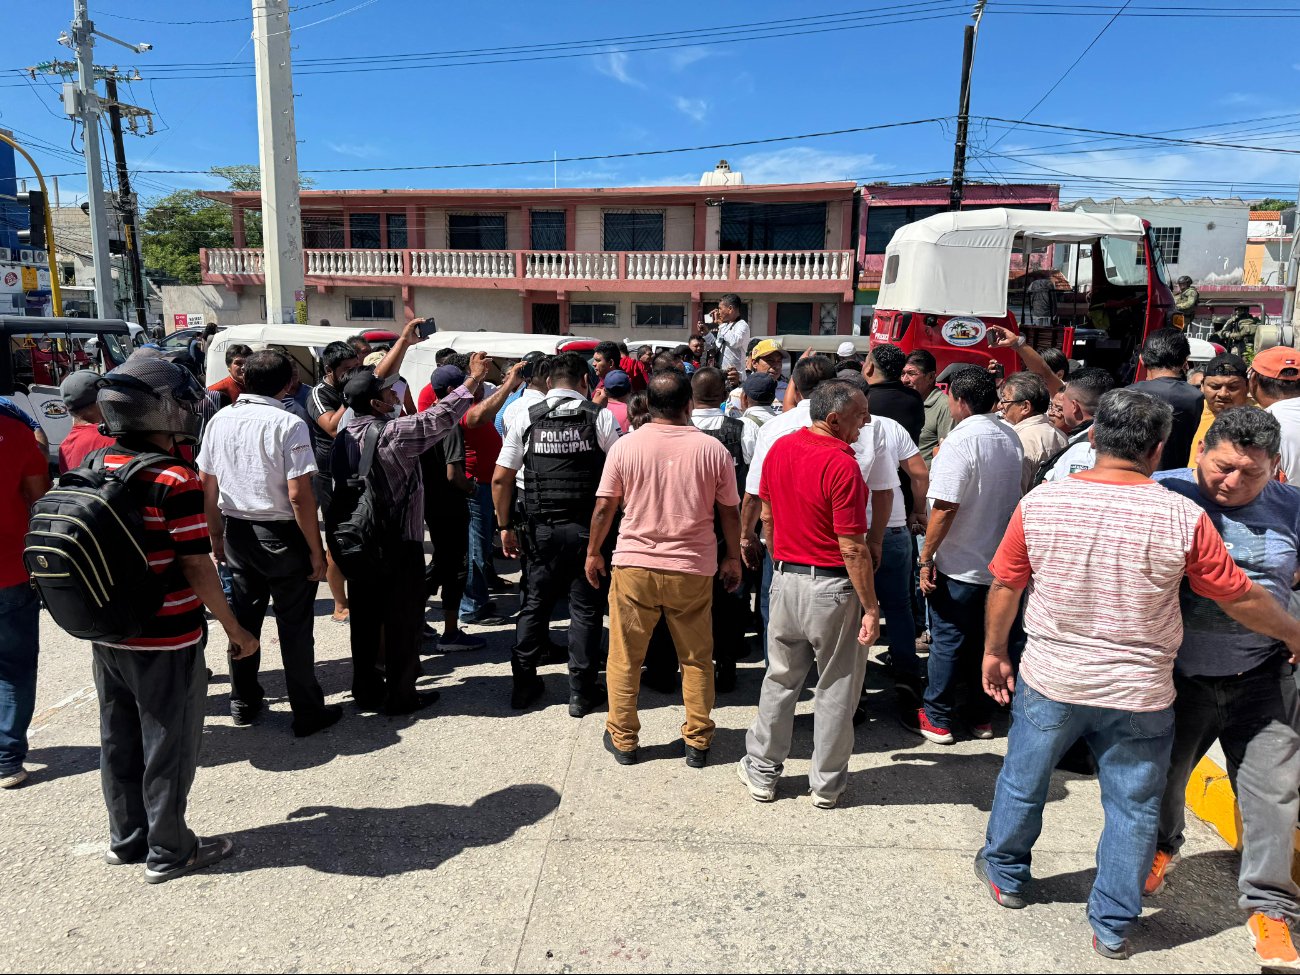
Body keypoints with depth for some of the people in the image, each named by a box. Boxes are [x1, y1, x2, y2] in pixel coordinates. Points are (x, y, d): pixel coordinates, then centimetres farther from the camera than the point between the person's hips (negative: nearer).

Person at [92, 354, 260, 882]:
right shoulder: (176, 480, -20)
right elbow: (195, 567, -19)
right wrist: (235, 630, -9)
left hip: (108, 637, 7)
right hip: (166, 641, -7)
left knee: (119, 742, 19)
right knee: (168, 748, 8)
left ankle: (126, 839, 35)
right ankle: (169, 852, 22)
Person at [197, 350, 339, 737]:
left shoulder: (220, 420, 2)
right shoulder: (288, 424, -16)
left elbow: (206, 485, 9)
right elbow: (299, 495, -19)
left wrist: (217, 536, 20)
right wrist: (316, 550, -12)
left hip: (237, 534, 6)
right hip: (282, 536, -5)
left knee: (243, 618, 18)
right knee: (295, 626, 4)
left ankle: (243, 702, 32)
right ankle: (307, 711, 14)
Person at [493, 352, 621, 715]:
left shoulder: (526, 418, 1)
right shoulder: (601, 417, -4)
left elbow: (500, 479, 1)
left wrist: (505, 526, 10)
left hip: (540, 529, 2)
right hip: (588, 529, -2)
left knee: (534, 604, 15)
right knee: (586, 608, 8)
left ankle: (523, 684, 24)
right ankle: (582, 691, 16)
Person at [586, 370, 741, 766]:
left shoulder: (625, 446, -5)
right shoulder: (713, 449, -5)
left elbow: (604, 507, -1)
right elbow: (730, 512, 2)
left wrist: (593, 552, 13)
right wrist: (732, 559, 15)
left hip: (634, 566, 0)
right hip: (693, 570, 1)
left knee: (625, 659, 13)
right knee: (696, 659, 14)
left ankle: (622, 739, 24)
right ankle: (698, 741, 23)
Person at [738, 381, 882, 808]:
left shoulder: (779, 448, 1)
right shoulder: (842, 465, -20)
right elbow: (852, 549, -20)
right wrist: (870, 607, -14)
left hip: (786, 578, 6)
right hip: (832, 586, -6)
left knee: (780, 679, 19)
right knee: (836, 688, 11)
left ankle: (762, 772, 30)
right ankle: (827, 784, 25)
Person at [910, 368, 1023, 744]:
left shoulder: (961, 441, -20)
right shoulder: (1011, 436, 4)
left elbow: (945, 507, -23)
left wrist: (926, 558, -16)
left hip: (959, 565, -7)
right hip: (998, 561, 7)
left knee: (948, 641, 5)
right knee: (984, 639, 18)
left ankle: (937, 720, 16)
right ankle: (981, 716, 29)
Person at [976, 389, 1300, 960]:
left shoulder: (1039, 503, -11)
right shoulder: (1183, 517, -14)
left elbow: (1005, 586, -2)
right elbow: (1240, 598, -4)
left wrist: (995, 651, 12)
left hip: (1049, 681, 1)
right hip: (1138, 695, -1)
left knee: (1023, 781, 22)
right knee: (1133, 807, 18)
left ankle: (1006, 875, 42)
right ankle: (1113, 925, 31)